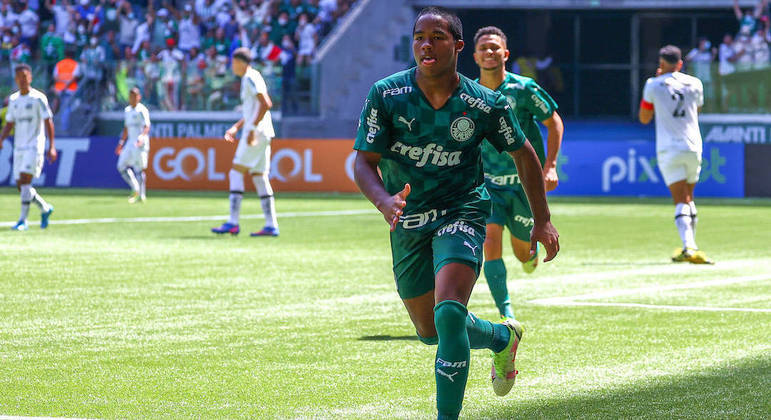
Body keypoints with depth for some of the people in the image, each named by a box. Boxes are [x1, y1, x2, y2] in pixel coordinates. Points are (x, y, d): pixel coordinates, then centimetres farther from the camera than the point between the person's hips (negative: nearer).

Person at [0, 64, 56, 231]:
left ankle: (23, 220, -14)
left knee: (25, 181, -16)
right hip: (18, 147, 6)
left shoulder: (38, 98, -5)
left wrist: (51, 146, -13)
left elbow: (48, 122, -7)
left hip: (34, 146, -6)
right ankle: (45, 209, 26)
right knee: (21, 186, 6)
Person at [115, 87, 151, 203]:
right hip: (130, 142, 8)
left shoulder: (142, 110, -9)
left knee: (139, 169, -7)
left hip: (140, 143, -8)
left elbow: (147, 127, -19)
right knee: (122, 166, 3)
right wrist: (121, 143, 23)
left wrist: (141, 137, -37)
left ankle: (141, 195, -1)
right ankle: (135, 189, 13)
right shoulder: (127, 110, 16)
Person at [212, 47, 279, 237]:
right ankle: (271, 225, 3)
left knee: (236, 173, -10)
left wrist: (252, 128, -24)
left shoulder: (250, 78, -9)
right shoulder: (250, 78, 21)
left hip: (256, 132, -10)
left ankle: (233, 223, -15)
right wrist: (236, 127, 24)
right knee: (259, 177, 7)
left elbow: (266, 104, -21)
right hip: (262, 135, 10)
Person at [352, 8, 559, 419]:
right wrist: (384, 201, -32)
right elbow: (364, 161, -11)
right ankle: (502, 337, 45)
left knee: (448, 314, -25)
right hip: (407, 221, 3)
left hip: (461, 213, -3)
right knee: (430, 332, 15)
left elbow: (523, 154, 5)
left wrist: (542, 221, 7)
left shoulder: (485, 104, -11)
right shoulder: (385, 95, -12)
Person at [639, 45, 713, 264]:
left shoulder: (653, 85, -2)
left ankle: (689, 247, -26)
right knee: (689, 199, 18)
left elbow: (644, 118, 10)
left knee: (681, 201, -10)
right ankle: (690, 246, 21)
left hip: (668, 150, -3)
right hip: (693, 148, 3)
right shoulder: (695, 84, 7)